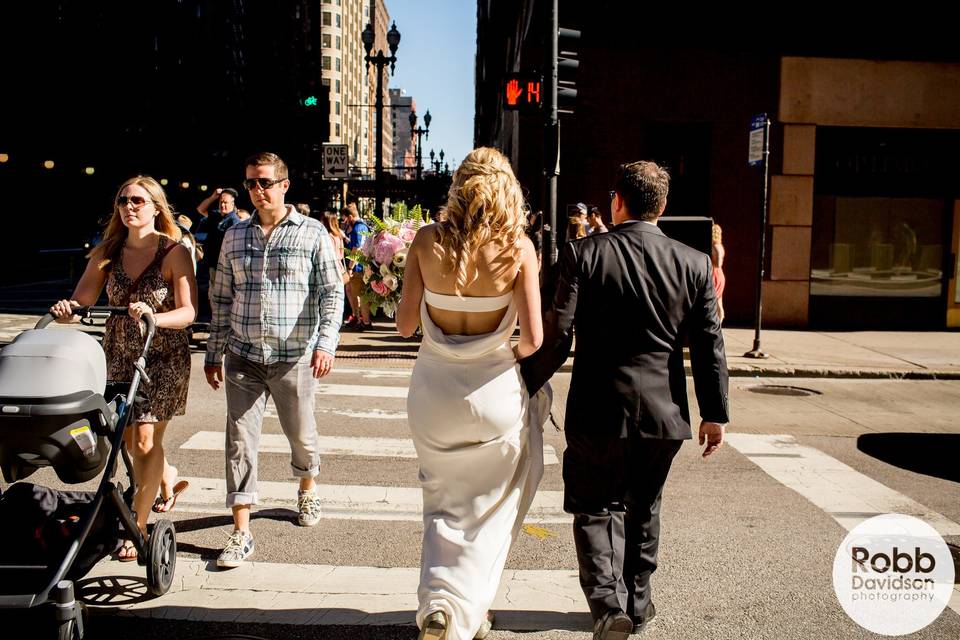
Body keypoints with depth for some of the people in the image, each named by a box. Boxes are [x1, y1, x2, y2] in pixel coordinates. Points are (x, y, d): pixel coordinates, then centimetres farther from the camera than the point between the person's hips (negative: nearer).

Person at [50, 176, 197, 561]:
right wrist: (66, 309, -21)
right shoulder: (107, 252, 5)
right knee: (127, 437, 14)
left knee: (145, 439, -9)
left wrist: (154, 318, -34)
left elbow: (188, 312, -16)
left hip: (163, 356, -5)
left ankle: (137, 525, 3)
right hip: (118, 355, 5)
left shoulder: (174, 252, -9)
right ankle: (167, 479, 44)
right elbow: (81, 299, 2)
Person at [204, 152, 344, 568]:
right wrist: (213, 353, 12)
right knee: (240, 440, -1)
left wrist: (326, 342, -17)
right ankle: (241, 533, 6)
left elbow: (332, 293, -5)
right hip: (243, 358, 3)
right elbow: (221, 298, 14)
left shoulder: (312, 233, -1)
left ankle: (307, 490, 43)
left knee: (301, 433, 13)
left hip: (294, 358, -2)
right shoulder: (235, 236, 9)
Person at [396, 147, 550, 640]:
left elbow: (404, 324, -3)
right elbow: (533, 338, -12)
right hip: (494, 391, -1)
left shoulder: (428, 240, -6)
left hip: (434, 391, 2)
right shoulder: (517, 246, -10)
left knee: (444, 504, 21)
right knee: (490, 510, 18)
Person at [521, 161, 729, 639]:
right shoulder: (693, 263, -2)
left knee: (595, 509, 13)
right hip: (663, 414, 3)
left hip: (598, 411, -3)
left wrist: (524, 387, 0)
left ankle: (608, 601, -3)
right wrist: (715, 414, 9)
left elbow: (556, 336, -12)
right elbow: (709, 346, 0)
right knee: (642, 510, 21)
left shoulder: (584, 253, -10)